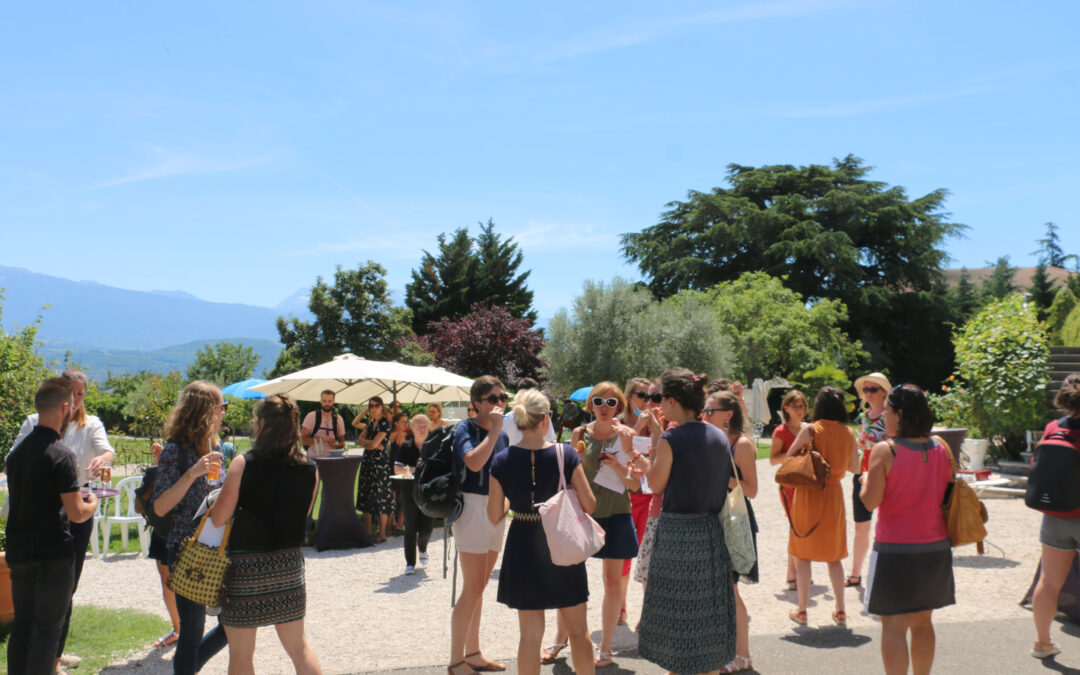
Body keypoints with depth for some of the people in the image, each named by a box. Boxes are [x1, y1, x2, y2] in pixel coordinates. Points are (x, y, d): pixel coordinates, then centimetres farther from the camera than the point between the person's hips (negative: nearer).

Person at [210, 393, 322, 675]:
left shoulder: (245, 464, -14)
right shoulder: (309, 469, -3)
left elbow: (218, 519, -11)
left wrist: (223, 489, 6)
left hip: (246, 567, -4)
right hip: (289, 564, 4)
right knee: (298, 646, 17)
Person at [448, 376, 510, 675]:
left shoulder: (502, 434, 11)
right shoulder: (465, 428, -10)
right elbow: (474, 462, -29)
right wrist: (494, 429, -24)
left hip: (496, 509, 7)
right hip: (472, 507, -7)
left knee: (479, 586, 15)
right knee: (472, 589, -5)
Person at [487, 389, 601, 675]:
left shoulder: (502, 461, -9)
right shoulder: (566, 455, -12)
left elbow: (494, 516, -4)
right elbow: (589, 505, -9)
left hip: (523, 549, 1)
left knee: (530, 633, 11)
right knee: (578, 631, 14)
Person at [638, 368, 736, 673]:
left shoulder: (671, 439, -15)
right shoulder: (720, 437, 5)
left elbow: (656, 484, -6)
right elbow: (729, 482, 12)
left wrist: (654, 447, 1)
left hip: (677, 533, -7)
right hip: (712, 533, 7)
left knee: (677, 617, 4)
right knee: (708, 613, 16)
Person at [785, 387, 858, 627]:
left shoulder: (810, 431, -12)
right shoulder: (848, 434, -1)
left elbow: (788, 457, -7)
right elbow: (853, 466, 9)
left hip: (809, 493, -3)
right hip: (834, 494, 3)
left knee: (803, 554, 6)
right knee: (834, 556, 15)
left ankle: (802, 610, 10)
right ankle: (840, 611, 18)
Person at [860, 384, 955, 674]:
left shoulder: (884, 451, -15)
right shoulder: (941, 448, 0)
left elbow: (870, 501, -14)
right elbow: (950, 494, 9)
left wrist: (865, 480, 4)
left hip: (895, 550, -5)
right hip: (935, 548, 6)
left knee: (894, 625, 2)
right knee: (922, 622, 18)